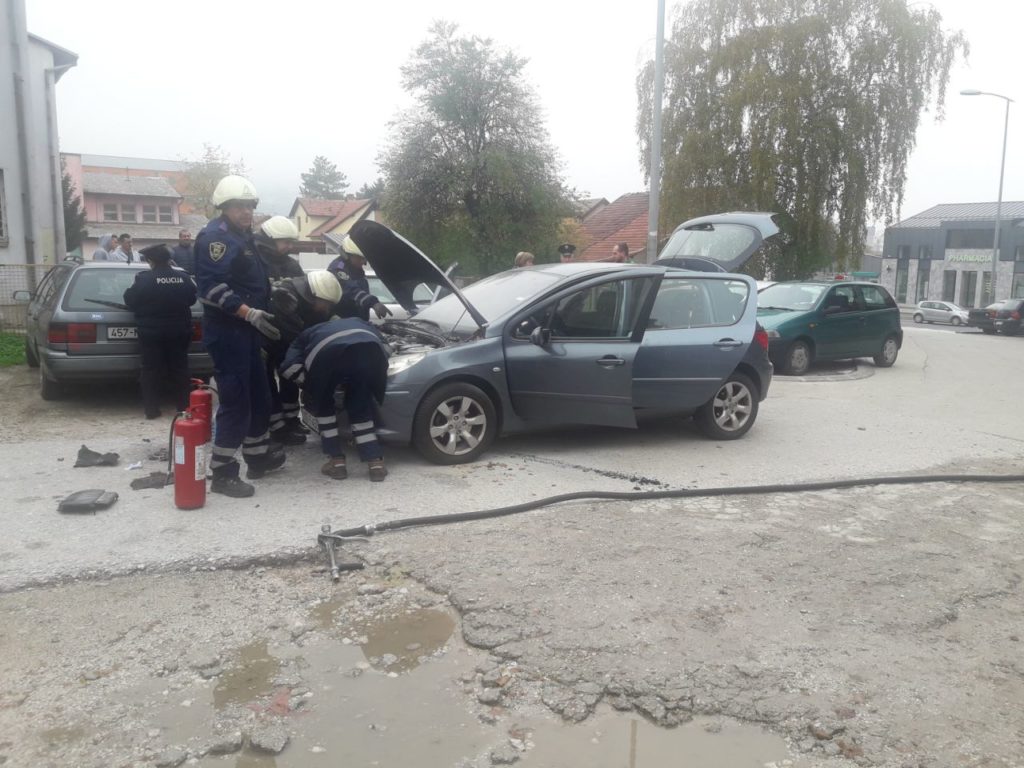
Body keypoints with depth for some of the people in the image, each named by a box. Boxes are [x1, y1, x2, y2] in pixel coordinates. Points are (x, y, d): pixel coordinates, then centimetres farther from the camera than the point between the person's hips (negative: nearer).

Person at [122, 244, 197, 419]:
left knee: (151, 370, 3)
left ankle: (152, 409, 3)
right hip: (179, 331, 3)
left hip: (151, 332, -3)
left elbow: (129, 301, -5)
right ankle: (184, 406, 12)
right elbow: (192, 298, 15)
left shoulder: (144, 279, -12)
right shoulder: (183, 278, 0)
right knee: (179, 369, 10)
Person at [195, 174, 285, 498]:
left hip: (245, 330, 10)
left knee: (258, 397, 16)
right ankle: (222, 473, -2)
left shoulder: (243, 237, 19)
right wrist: (249, 313, -28)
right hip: (226, 331, -10)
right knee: (235, 401, -9)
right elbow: (212, 287, -23)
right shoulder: (215, 237, -12)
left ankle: (258, 457, 30)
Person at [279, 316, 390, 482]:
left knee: (321, 403, 26)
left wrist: (310, 385, 34)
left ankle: (336, 461, 22)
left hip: (327, 351, -2)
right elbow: (383, 347, 36)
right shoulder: (360, 323, 47)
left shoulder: (307, 335, 39)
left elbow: (290, 367, 19)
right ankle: (375, 462, 18)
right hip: (370, 348, 2)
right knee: (360, 405, 24)